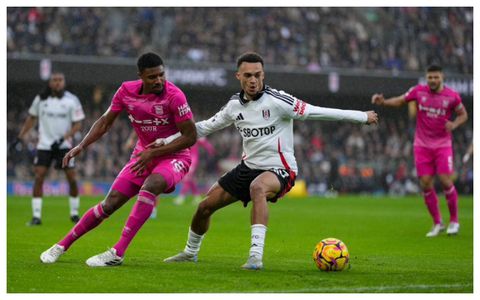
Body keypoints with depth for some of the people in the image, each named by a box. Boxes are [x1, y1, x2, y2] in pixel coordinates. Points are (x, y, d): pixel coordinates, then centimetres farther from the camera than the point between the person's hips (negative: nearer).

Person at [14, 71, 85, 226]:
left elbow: (78, 124, -5)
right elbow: (32, 118, 14)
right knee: (38, 177, -9)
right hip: (44, 145, 1)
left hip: (64, 145, -1)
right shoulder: (40, 99, 0)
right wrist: (20, 136, 11)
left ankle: (74, 213, 15)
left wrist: (63, 138, -17)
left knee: (72, 178, -3)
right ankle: (36, 216, -5)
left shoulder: (72, 100, -5)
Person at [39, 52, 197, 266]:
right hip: (144, 154, 5)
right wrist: (81, 146, -7)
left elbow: (191, 137, -20)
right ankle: (61, 246, 18)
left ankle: (117, 253, -33)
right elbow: (105, 121, 6)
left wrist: (154, 152, -23)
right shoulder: (127, 91, -9)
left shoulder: (174, 96, -24)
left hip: (173, 156, -5)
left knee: (150, 186, -36)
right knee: (110, 204, 0)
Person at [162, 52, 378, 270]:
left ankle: (256, 256, -46)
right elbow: (206, 127, 16)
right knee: (205, 206, 7)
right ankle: (190, 252, 37)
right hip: (249, 167, 7)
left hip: (279, 169, -7)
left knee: (257, 188, -41)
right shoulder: (235, 104, 2)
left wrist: (362, 117, -18)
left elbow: (316, 112, -17)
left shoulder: (277, 100, -17)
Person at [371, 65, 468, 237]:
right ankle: (437, 223, 11)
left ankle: (454, 221, 6)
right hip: (422, 145, 2)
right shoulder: (419, 91, -3)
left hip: (443, 145, -2)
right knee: (425, 184, -3)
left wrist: (454, 124, -14)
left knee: (446, 181, -12)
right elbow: (400, 101, 8)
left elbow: (463, 114, 6)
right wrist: (383, 102, -9)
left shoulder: (452, 96, -7)